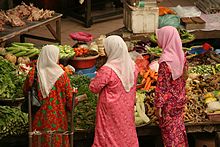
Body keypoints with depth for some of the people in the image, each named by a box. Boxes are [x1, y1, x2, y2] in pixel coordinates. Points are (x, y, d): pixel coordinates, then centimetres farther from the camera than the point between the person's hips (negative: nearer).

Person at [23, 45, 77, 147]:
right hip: (57, 118, -2)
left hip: (40, 118, 2)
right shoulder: (60, 75, -12)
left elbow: (26, 90, 5)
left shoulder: (34, 72, -7)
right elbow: (69, 96, -6)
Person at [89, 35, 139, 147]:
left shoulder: (107, 70, -23)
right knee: (127, 134, 17)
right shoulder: (133, 66, -4)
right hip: (127, 111, 5)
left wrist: (96, 77, 1)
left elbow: (93, 88, -14)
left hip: (111, 112, -5)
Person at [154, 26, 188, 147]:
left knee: (169, 129, 9)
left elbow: (162, 85, -23)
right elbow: (184, 77, 7)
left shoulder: (165, 61, -26)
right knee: (178, 125, 22)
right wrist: (181, 96, 17)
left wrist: (158, 105, -16)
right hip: (180, 99, 7)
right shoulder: (181, 55, -3)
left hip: (169, 101, -7)